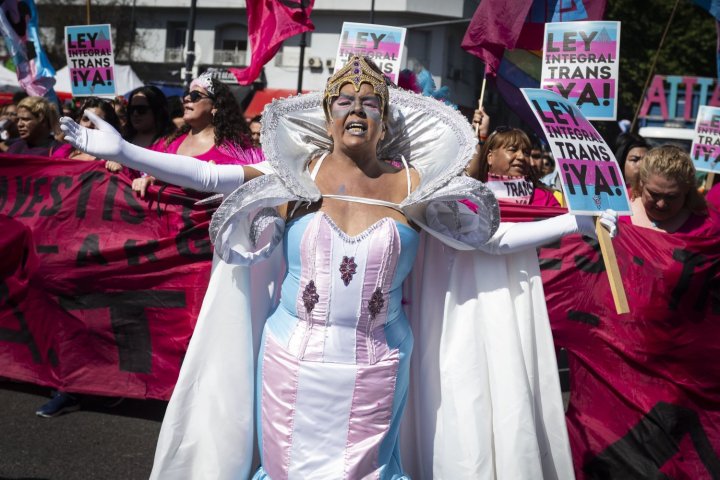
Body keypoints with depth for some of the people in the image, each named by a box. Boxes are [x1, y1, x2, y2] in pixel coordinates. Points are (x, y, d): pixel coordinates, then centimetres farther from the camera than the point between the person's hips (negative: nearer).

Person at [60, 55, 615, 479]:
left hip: (376, 368, 0)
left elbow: (491, 238, 3)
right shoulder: (294, 177, -2)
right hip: (295, 363, 0)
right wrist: (121, 150, -12)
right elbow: (205, 174, -5)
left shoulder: (412, 185, -1)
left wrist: (576, 221, 1)